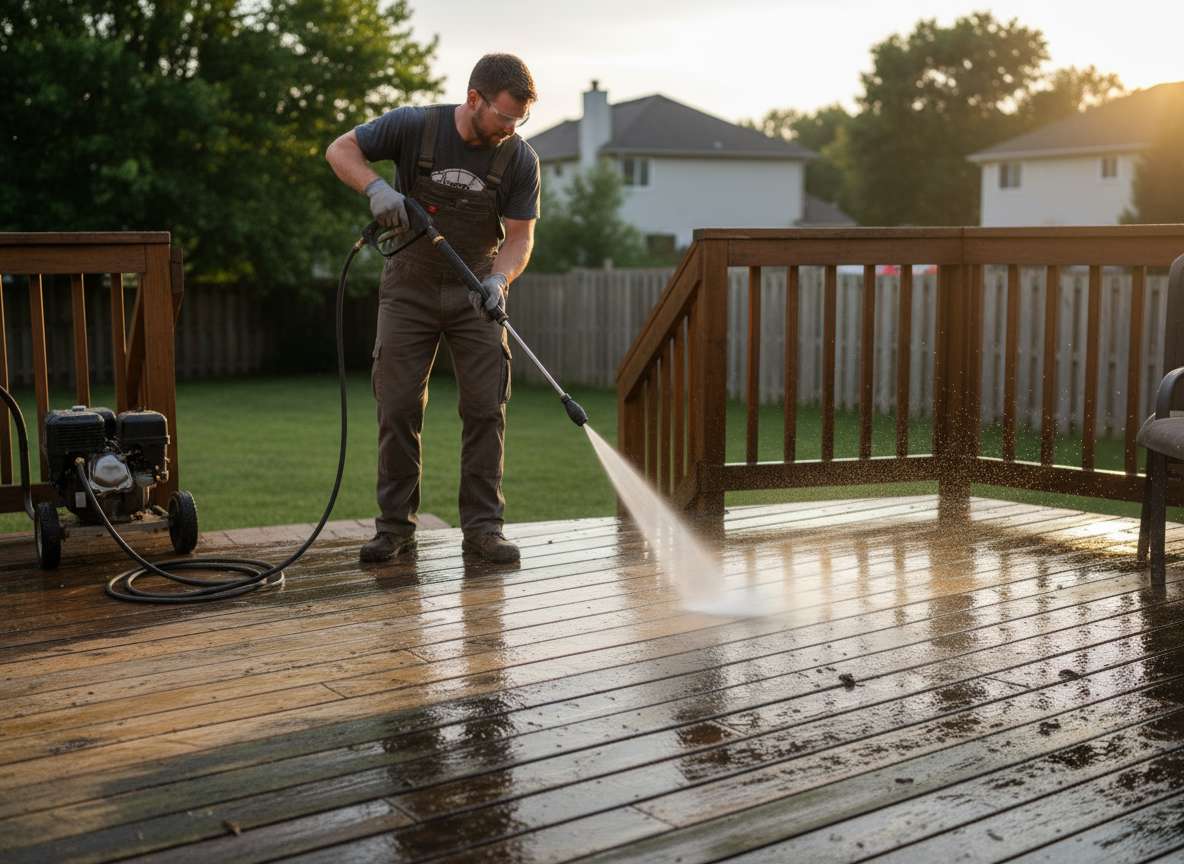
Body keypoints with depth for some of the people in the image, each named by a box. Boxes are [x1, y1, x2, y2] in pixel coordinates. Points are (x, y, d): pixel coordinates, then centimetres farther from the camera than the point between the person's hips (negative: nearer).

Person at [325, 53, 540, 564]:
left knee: (486, 408, -6)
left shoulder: (519, 159, -11)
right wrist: (376, 187, -28)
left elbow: (519, 236, -9)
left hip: (475, 292, 1)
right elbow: (340, 150, -8)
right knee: (397, 408, -2)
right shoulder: (414, 127, -14)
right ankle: (395, 527, 8)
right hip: (410, 287, -1)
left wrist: (497, 280, -29)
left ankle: (482, 527, 2)